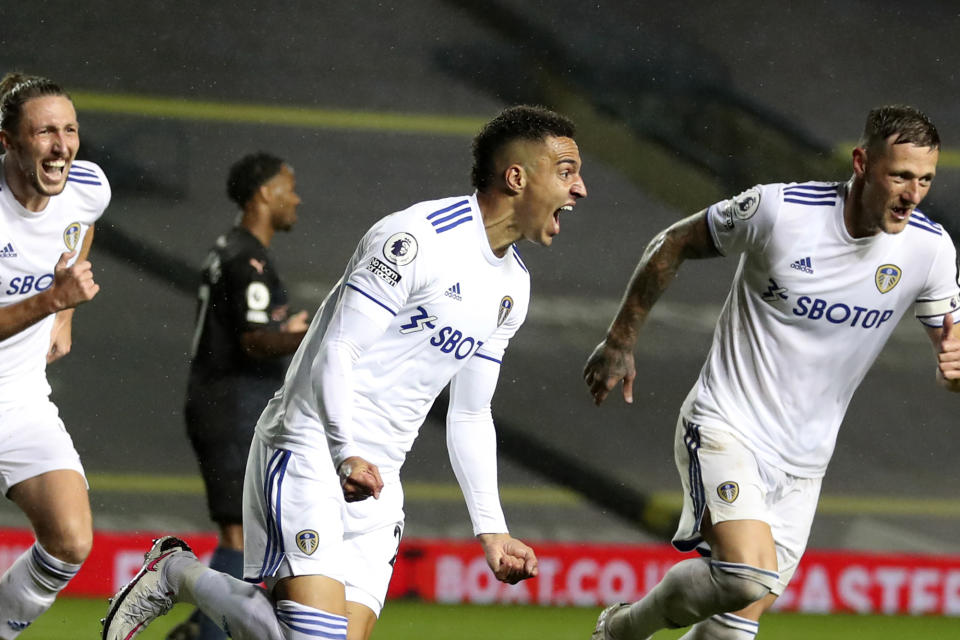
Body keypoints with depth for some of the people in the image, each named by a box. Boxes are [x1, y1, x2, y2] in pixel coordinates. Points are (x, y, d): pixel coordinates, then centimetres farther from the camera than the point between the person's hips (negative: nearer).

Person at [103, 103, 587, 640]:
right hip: (312, 450, -8)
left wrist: (491, 529, 16)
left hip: (375, 480, 8)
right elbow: (335, 352, -16)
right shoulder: (417, 237, -14)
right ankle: (177, 572, 3)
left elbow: (470, 415, 21)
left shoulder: (514, 286, 13)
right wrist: (347, 455, -28)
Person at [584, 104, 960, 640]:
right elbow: (673, 245, 0)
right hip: (727, 429, -5)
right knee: (749, 573, -27)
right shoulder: (779, 209, -16)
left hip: (803, 463, 5)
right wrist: (621, 341, 5)